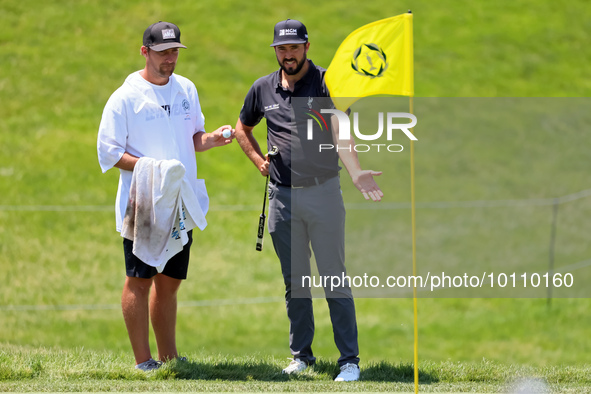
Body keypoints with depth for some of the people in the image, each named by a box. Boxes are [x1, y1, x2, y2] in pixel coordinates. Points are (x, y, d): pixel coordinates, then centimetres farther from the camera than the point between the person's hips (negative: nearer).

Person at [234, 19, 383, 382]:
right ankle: (301, 355, 21)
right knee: (294, 281, 11)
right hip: (283, 197, 4)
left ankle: (350, 360, -2)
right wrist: (259, 160, 8)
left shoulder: (327, 83, -6)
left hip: (323, 192, -4)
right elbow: (242, 128, 25)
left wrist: (356, 172, -37)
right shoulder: (263, 89, 7)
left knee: (335, 279, -4)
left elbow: (340, 132, -20)